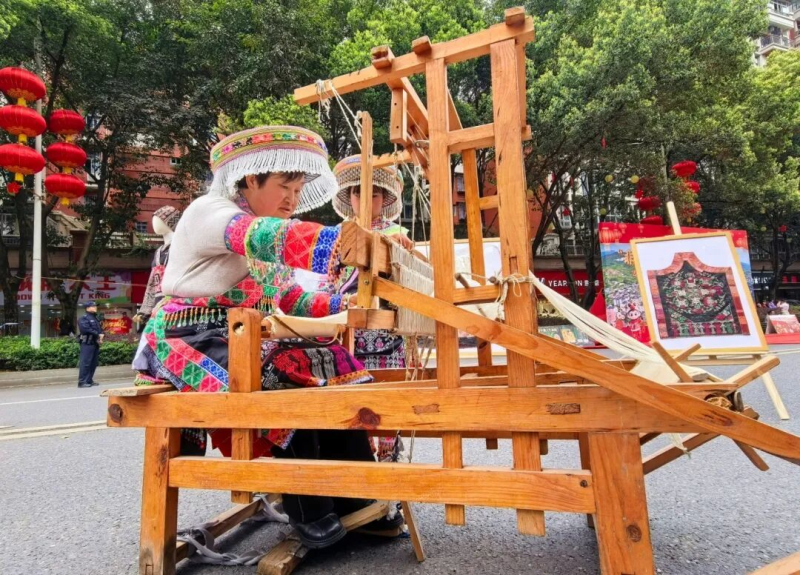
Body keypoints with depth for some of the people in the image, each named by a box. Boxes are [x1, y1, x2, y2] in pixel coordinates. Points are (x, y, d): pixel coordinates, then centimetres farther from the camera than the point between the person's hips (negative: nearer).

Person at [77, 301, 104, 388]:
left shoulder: (95, 318, 22)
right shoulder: (84, 318, -6)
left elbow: (100, 329, 20)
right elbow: (86, 329, -20)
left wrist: (102, 335, -2)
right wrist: (98, 334, -14)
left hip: (95, 343, 9)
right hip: (87, 343, -9)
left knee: (93, 363, 11)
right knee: (85, 363, -10)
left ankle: (89, 380, 18)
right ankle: (82, 382, -9)